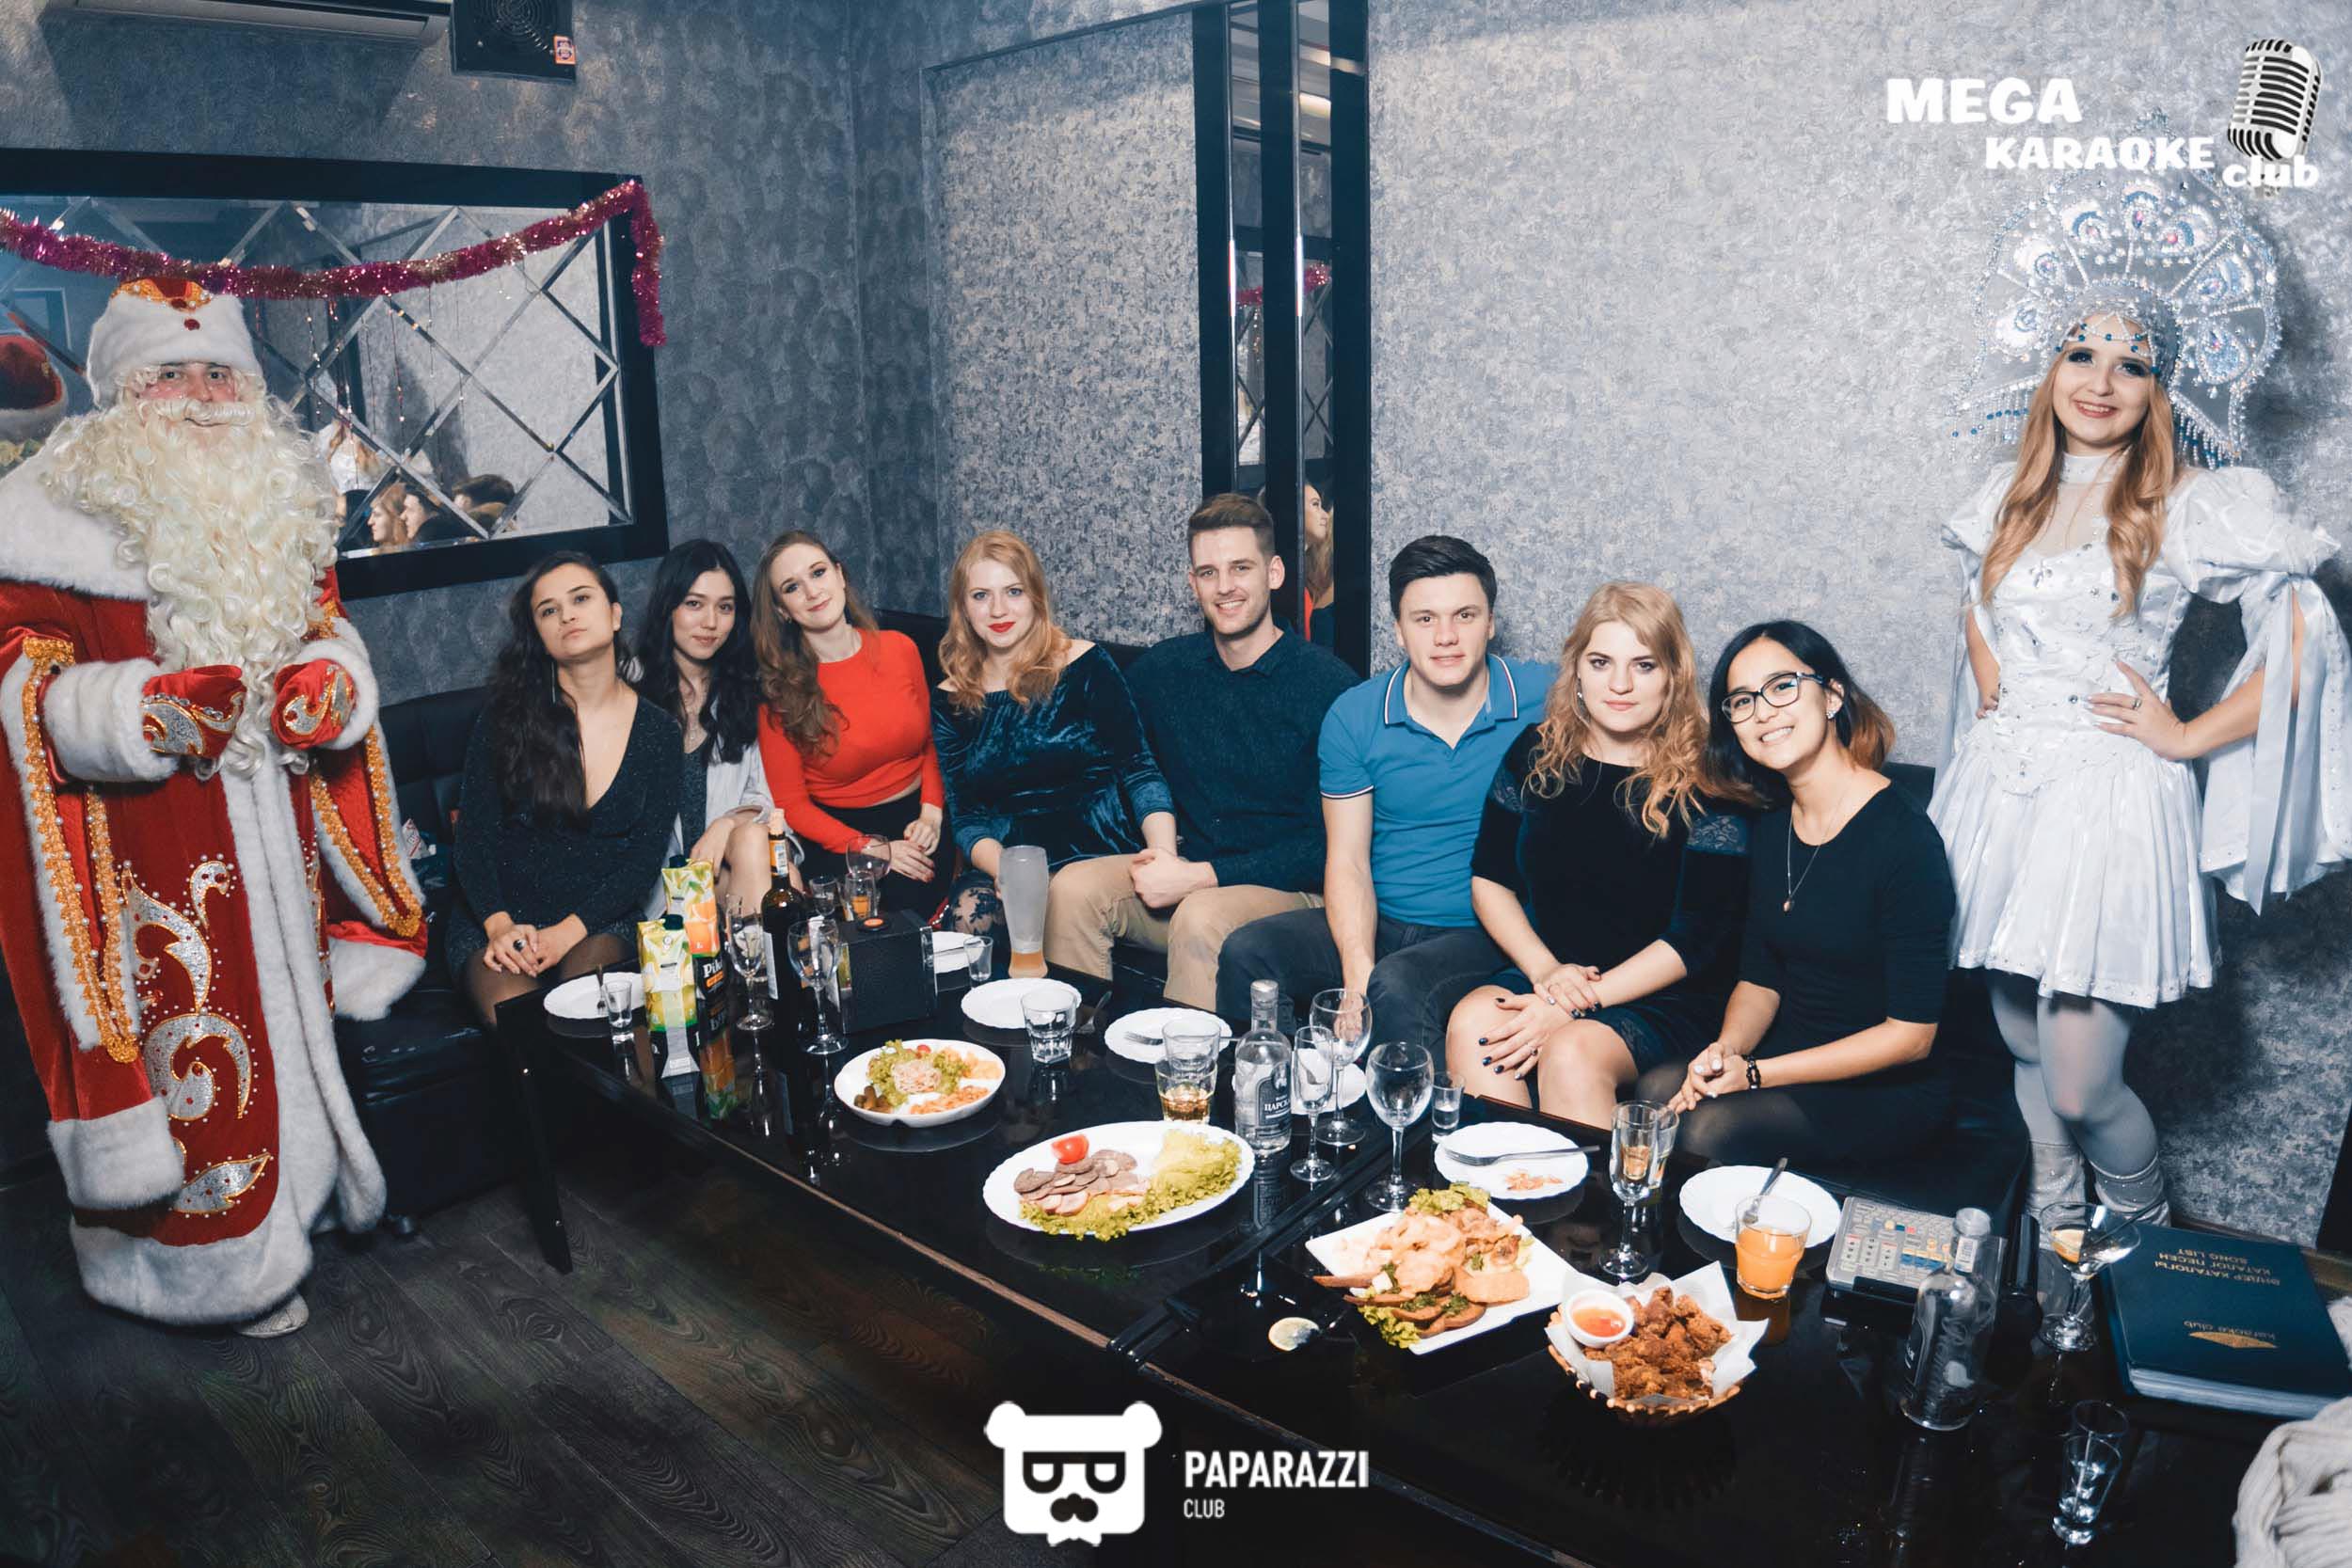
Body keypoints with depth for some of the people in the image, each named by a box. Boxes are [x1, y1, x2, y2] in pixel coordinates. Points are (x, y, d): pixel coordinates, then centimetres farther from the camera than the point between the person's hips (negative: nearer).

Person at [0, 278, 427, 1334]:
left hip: (274, 825, 6)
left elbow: (329, 632, 17)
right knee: (181, 1025, 2)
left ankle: (286, 1194, 35)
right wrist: (139, 708, -25)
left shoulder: (281, 502, 10)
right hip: (148, 846, -5)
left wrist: (329, 677, -6)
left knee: (278, 1000, 16)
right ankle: (209, 1258, 18)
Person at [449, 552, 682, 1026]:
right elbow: (473, 833, -2)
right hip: (499, 919, 0)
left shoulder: (658, 731, 2)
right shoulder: (509, 714, 0)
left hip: (600, 920, 1)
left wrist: (570, 931, -15)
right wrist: (498, 924, -18)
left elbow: (645, 858, -2)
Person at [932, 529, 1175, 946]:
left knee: (1068, 898, -34)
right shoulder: (951, 701, 10)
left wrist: (1165, 858, -18)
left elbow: (1141, 771, -1)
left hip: (1103, 856, -2)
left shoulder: (1086, 666, 2)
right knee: (969, 909, -31)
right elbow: (965, 818, 7)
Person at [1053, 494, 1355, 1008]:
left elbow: (1327, 844, -13)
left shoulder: (1331, 686, -11)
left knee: (1201, 918, -34)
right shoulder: (1159, 670, 4)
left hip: (1289, 889, -4)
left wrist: (1200, 876, -18)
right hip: (1182, 873, 5)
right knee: (1073, 886, -20)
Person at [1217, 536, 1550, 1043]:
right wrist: (1357, 969, -18)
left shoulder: (1544, 698, -5)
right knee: (1246, 950, -19)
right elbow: (1348, 860, -1)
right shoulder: (1353, 716, 1)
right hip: (1379, 923, 3)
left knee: (1397, 985, -33)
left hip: (1486, 935, -3)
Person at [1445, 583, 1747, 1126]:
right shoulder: (1536, 755, 5)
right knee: (1472, 1022, -27)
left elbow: (1700, 935, -11)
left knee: (1572, 1052, -33)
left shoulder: (1704, 781, -8)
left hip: (1669, 1000, -4)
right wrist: (1546, 970, -8)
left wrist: (1580, 1003, -16)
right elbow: (1490, 880, 8)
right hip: (1548, 974, 4)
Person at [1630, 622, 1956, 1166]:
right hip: (1788, 1061, 6)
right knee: (1656, 1091, -22)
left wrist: (1755, 1074, -19)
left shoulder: (1903, 837, -17)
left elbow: (1911, 1033, -16)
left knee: (1709, 1129, -29)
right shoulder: (1771, 828, 6)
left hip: (1887, 1092, -5)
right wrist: (1726, 1050, -11)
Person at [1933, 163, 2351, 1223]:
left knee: (2082, 1087, -3)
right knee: (2022, 1046, 15)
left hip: (2111, 804, -5)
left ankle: (2145, 1246, 27)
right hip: (2003, 792, 5)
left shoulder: (2196, 504, -7)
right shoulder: (2011, 494, 8)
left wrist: (2189, 737, -8)